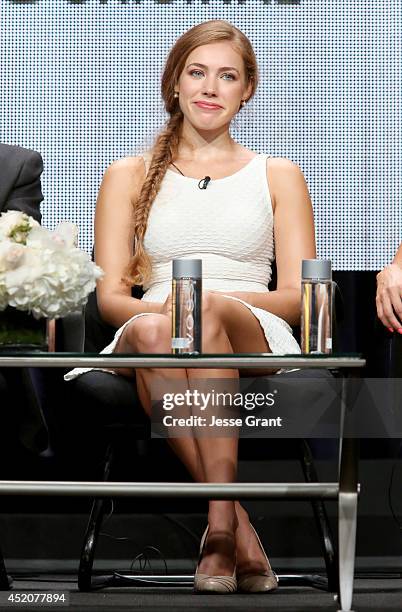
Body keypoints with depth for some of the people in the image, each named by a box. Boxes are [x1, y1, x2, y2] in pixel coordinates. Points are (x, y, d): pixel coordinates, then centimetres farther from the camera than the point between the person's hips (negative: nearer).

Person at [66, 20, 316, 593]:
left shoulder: (278, 175, 20)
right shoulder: (129, 176, 20)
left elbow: (300, 296, 9)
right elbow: (109, 297, 9)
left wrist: (214, 299, -11)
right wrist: (158, 309, -16)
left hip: (253, 338, 0)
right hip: (148, 338, 1)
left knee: (207, 314, -38)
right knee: (151, 332, -38)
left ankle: (219, 525, -42)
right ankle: (238, 525, -38)